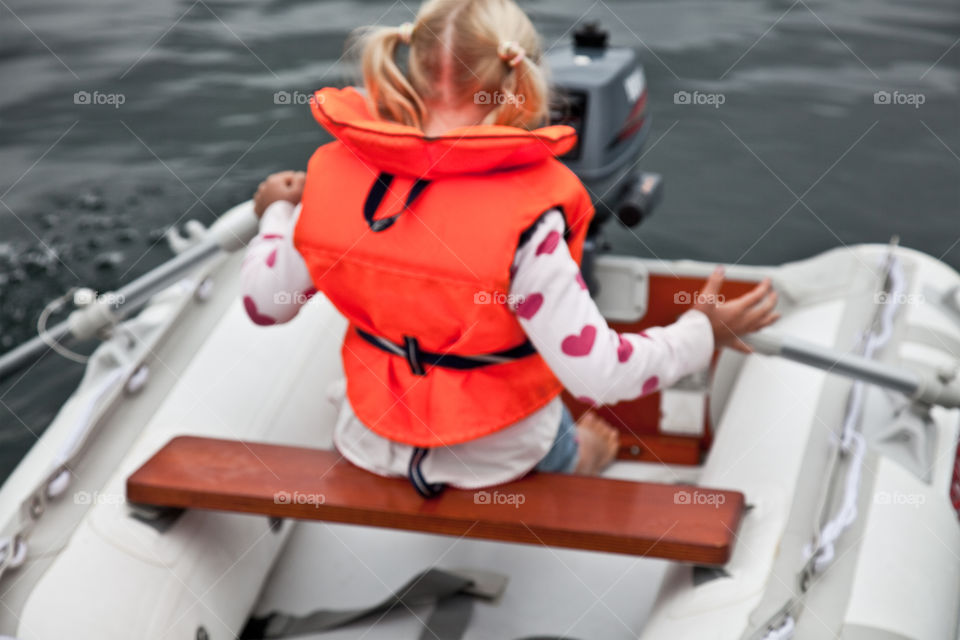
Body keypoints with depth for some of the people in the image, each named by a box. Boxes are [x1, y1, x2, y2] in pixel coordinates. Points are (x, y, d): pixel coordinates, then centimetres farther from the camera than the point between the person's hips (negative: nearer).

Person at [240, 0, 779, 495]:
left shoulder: (334, 172, -21)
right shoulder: (525, 217, -36)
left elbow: (265, 303, -6)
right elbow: (599, 375, -30)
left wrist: (276, 211, 14)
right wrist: (703, 332, -14)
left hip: (371, 443, 3)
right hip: (499, 453, -3)